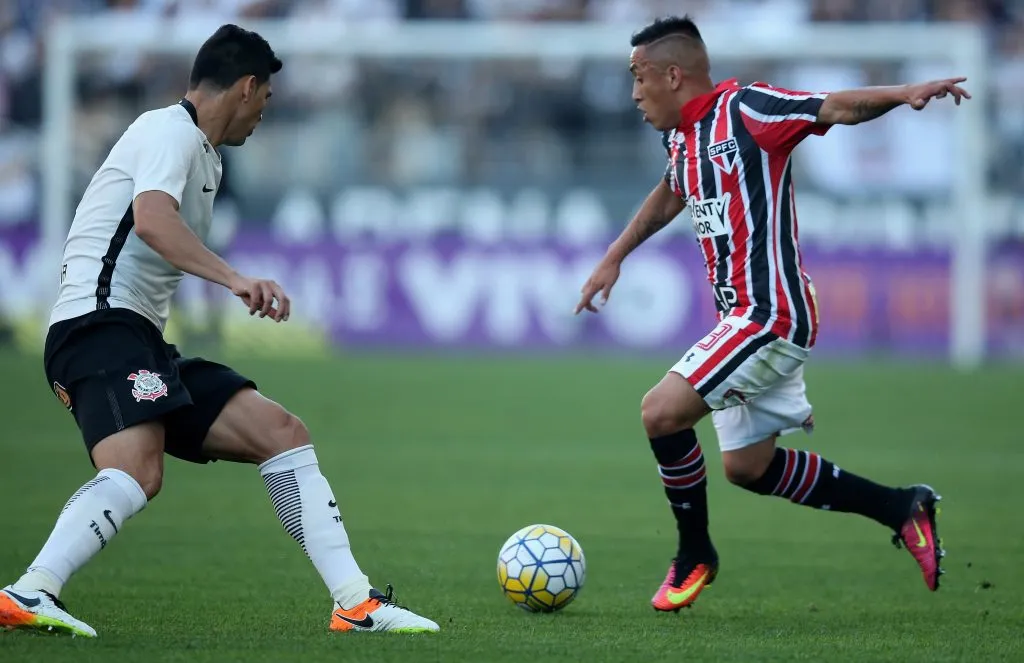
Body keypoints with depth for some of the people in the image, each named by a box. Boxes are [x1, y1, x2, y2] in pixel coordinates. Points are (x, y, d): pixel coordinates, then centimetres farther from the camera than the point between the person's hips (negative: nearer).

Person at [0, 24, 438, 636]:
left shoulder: (205, 157, 25)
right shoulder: (171, 130, -7)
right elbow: (151, 219, -25)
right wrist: (237, 280, -33)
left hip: (144, 342, 10)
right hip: (101, 326, -10)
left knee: (282, 433, 5)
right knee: (138, 473, -33)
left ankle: (355, 602, 2)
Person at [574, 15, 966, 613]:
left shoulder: (745, 110, -13)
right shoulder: (682, 137, 13)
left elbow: (838, 107, -21)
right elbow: (670, 197, 34)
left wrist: (905, 94, -38)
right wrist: (614, 258, 39)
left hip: (770, 313, -10)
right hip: (748, 317, 10)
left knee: (662, 412, -16)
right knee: (746, 466, 13)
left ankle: (695, 556, 2)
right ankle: (901, 508, 21)